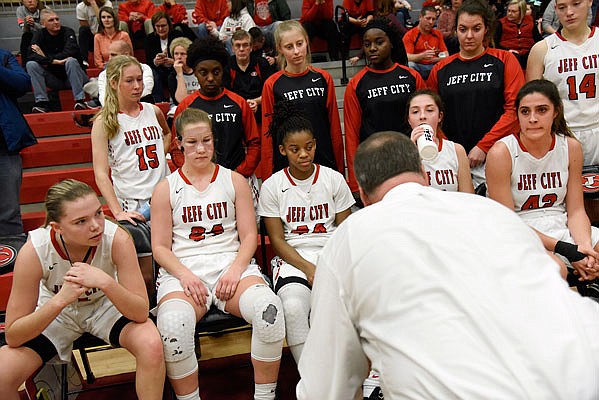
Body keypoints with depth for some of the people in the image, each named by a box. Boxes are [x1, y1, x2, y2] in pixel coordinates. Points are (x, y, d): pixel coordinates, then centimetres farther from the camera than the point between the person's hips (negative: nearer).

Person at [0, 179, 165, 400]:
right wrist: (60, 300, -41)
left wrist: (105, 282, -45)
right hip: (53, 312, 0)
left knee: (152, 345, -29)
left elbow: (141, 312, -27)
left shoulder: (117, 239, -29)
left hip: (106, 305, 0)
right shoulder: (33, 251, -28)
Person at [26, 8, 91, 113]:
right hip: (54, 79, 2)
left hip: (71, 76, -2)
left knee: (71, 61, -31)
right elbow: (30, 55, -14)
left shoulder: (68, 32, -4)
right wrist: (53, 61, -27)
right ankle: (42, 102, -22)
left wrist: (46, 59, -16)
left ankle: (80, 100, -32)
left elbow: (71, 52, -22)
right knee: (31, 64, -18)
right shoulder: (39, 34, 2)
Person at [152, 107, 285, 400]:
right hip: (183, 270, 0)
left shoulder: (234, 181, 14)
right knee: (172, 326, -35)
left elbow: (249, 236, 8)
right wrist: (185, 275, -12)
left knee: (269, 310, -31)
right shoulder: (166, 189, 12)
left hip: (231, 264, 1)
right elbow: (160, 247, 7)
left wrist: (235, 270, -11)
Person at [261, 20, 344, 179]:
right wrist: (268, 179, -2)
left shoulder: (324, 78, 4)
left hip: (325, 164, 2)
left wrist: (340, 169, 5)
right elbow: (267, 133, 1)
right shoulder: (272, 85, -2)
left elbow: (335, 127, 7)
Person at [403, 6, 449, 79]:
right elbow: (407, 57, -13)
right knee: (410, 65, -34)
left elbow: (445, 55, 11)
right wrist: (422, 55, -31)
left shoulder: (438, 34, 12)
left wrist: (437, 59, -14)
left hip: (434, 66, 3)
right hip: (417, 67, -3)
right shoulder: (409, 35, -2)